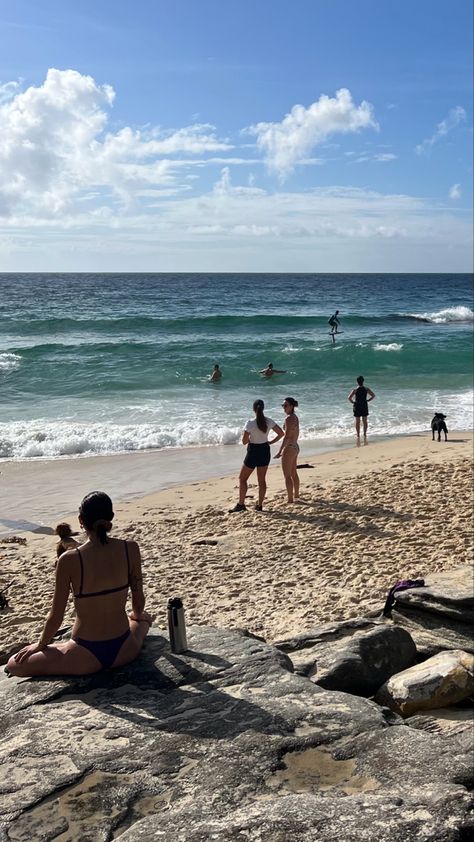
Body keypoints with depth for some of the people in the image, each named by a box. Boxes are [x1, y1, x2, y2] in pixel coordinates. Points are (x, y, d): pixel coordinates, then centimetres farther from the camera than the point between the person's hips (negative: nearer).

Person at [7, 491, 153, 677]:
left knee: (14, 665, 9)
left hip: (87, 656, -5)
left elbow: (56, 616, -10)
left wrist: (40, 645, 10)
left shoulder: (69, 561, -20)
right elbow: (138, 599, 2)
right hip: (124, 650, 5)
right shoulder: (130, 549, -12)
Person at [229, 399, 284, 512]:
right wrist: (271, 442, 9)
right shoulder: (269, 421, -4)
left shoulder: (250, 423, -19)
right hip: (265, 451, 5)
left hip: (253, 452, -5)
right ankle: (260, 505, 16)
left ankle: (241, 504, 6)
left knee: (242, 478, 9)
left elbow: (244, 441, -16)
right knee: (262, 479, 13)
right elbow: (281, 433, 3)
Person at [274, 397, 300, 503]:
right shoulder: (295, 417, 9)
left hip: (289, 448, -10)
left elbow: (287, 437, -25)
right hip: (296, 447, 10)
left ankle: (290, 499, -1)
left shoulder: (289, 419, -20)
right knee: (294, 473, 24)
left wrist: (280, 451, -25)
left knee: (287, 476, -3)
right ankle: (296, 495, 38)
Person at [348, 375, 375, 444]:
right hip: (364, 406, 2)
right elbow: (373, 395, -1)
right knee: (365, 422, 12)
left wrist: (352, 402, -4)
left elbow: (349, 398, -20)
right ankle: (365, 435, 15)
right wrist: (368, 400, 6)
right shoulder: (366, 389, -5)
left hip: (357, 407, -2)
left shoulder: (355, 389, -13)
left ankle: (358, 436, 7)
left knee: (357, 422, 7)